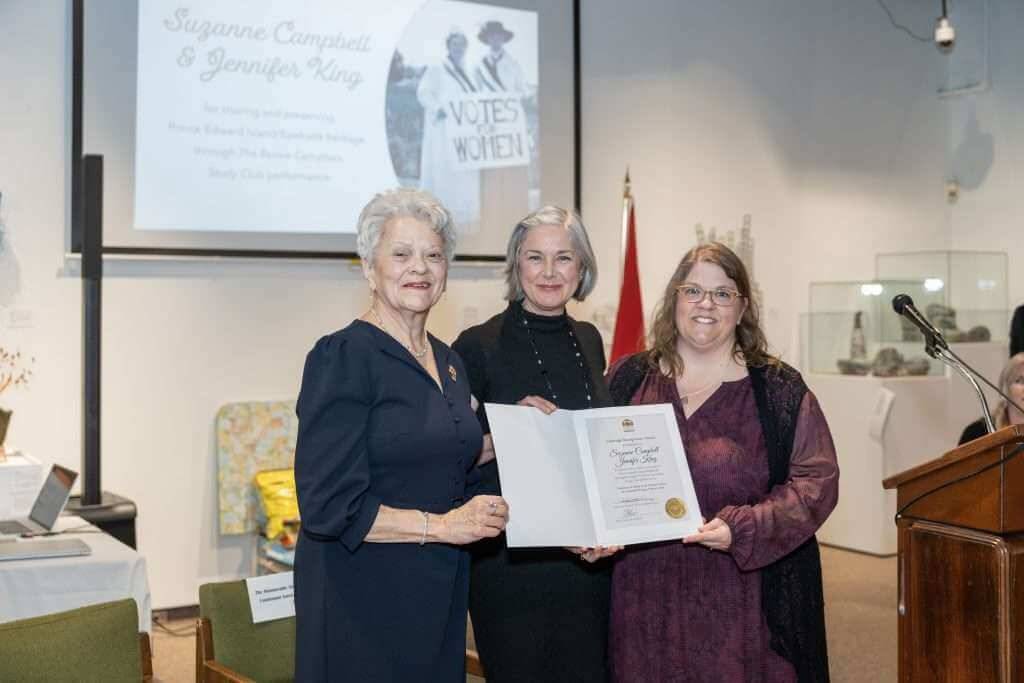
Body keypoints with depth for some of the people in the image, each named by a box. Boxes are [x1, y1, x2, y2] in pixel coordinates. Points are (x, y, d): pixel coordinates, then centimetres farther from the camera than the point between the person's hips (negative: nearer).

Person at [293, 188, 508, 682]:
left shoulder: (449, 362, 10)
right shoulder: (343, 357, -14)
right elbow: (328, 507, -19)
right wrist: (441, 526, -16)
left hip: (441, 593, 7)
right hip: (363, 598, -7)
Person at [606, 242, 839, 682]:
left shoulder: (779, 392, 0)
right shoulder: (628, 379, 7)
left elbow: (817, 481, -6)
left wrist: (743, 529, -20)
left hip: (739, 601, -2)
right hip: (646, 595, 2)